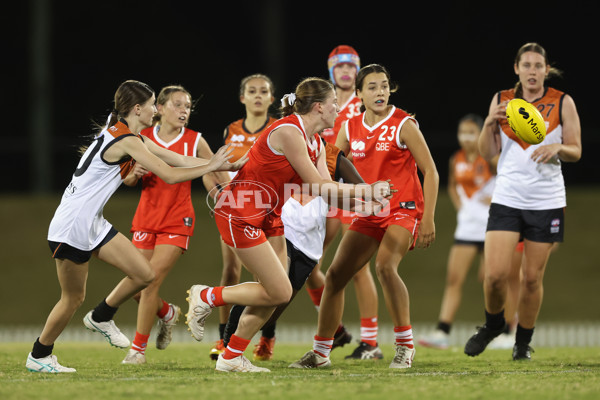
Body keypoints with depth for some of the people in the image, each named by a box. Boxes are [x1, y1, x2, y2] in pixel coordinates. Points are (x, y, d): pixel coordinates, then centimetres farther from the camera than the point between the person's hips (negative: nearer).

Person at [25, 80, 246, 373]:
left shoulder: (133, 138, 11)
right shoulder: (125, 140, -19)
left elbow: (179, 160, 14)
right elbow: (170, 175, -18)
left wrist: (226, 165, 11)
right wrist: (212, 166, -6)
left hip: (93, 224, 10)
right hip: (73, 226, -10)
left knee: (144, 274, 4)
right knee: (73, 298, 1)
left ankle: (101, 318, 24)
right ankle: (38, 356, 18)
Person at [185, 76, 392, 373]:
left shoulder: (315, 143, 9)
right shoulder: (288, 132, -21)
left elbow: (327, 191, 4)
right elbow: (319, 187, -21)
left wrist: (363, 202, -13)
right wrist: (366, 190, -15)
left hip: (267, 215, 10)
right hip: (239, 213, -10)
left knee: (276, 293, 4)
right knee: (279, 292, -11)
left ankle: (231, 357, 13)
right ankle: (206, 297, 5)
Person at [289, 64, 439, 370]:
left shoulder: (403, 125, -8)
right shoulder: (350, 129, 6)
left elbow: (430, 172, -8)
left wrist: (428, 218, -15)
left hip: (403, 209, -6)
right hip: (368, 213, 6)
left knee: (385, 265, -29)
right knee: (336, 274, 0)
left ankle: (405, 346, -17)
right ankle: (320, 352, 12)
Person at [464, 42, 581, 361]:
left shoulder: (563, 103, 1)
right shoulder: (501, 100, 6)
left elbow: (576, 152, 4)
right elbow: (488, 154, 5)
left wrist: (558, 147, -17)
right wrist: (490, 124, -12)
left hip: (546, 202, -1)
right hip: (507, 199, 1)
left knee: (532, 277, 2)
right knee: (494, 274, -10)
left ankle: (523, 342, 20)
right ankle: (493, 324, 20)